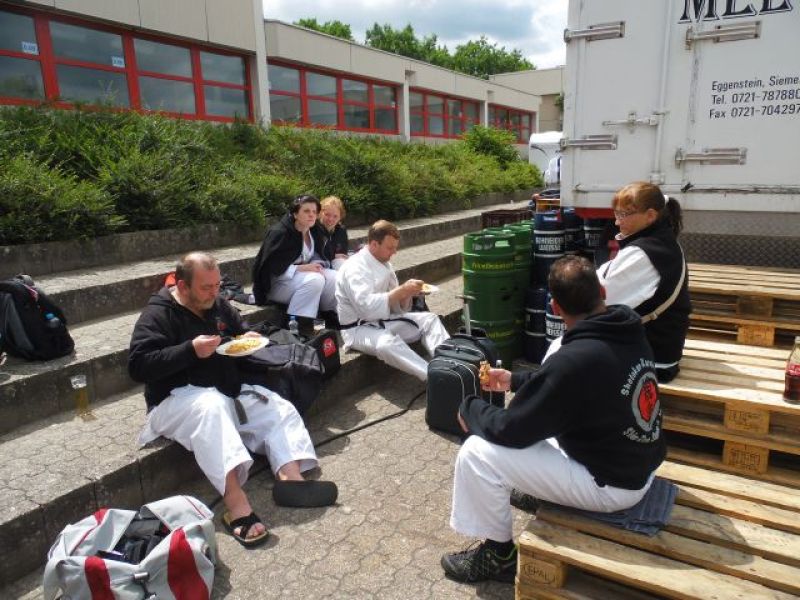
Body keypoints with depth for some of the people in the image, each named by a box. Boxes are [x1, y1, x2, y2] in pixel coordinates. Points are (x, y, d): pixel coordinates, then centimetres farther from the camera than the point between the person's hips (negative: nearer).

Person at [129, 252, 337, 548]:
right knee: (211, 407, -39)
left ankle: (290, 476, -29)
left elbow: (241, 331, 24)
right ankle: (235, 502, -49)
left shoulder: (218, 305, 10)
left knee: (279, 408, -8)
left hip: (229, 392, 8)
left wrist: (250, 338, -1)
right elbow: (138, 366, -20)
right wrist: (191, 350, -27)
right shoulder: (157, 315, -11)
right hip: (178, 400, -7)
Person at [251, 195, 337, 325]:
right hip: (274, 284, -7)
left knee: (336, 278, -16)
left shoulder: (313, 232, 3)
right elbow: (270, 267, -22)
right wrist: (301, 268, -30)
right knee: (314, 280, -33)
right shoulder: (279, 233, -18)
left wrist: (315, 265, -11)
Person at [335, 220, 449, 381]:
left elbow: (397, 307, 9)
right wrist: (401, 291, -27)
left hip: (384, 321, 9)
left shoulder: (384, 264, 9)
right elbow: (366, 306, -31)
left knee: (429, 319, -5)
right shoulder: (354, 267, -17)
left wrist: (407, 293, -13)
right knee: (387, 342, -38)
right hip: (359, 329, -9)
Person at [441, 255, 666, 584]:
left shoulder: (575, 360, -32)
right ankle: (541, 488, 38)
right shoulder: (628, 330, -5)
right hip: (639, 465, 9)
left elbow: (509, 430, -23)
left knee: (477, 453, -11)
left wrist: (469, 407, -4)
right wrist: (516, 380, 18)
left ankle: (499, 554, 11)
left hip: (612, 483, -9)